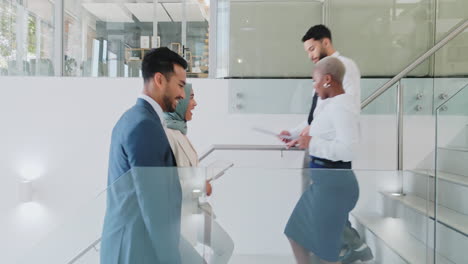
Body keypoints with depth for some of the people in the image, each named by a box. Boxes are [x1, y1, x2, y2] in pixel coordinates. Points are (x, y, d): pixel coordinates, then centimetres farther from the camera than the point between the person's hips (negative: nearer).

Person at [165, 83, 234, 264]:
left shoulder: (178, 129, 5)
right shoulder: (165, 134, -24)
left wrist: (200, 182, -1)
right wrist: (200, 185, -16)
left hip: (192, 208, 9)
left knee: (226, 247, 18)